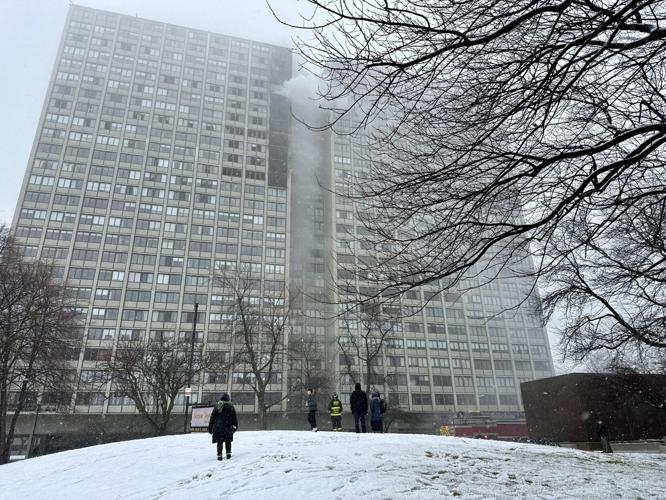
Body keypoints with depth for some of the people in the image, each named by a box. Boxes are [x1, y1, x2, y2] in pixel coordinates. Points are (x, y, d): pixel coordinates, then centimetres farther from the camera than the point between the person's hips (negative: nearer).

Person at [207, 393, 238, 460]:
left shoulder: (217, 406, 0)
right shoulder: (231, 407, 1)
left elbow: (212, 418, 1)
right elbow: (235, 417, 5)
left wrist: (210, 428, 7)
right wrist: (235, 426, 14)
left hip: (218, 428, 0)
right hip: (228, 428, 0)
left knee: (219, 442, 6)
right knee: (228, 441, 15)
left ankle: (219, 455, 0)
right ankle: (228, 453, 10)